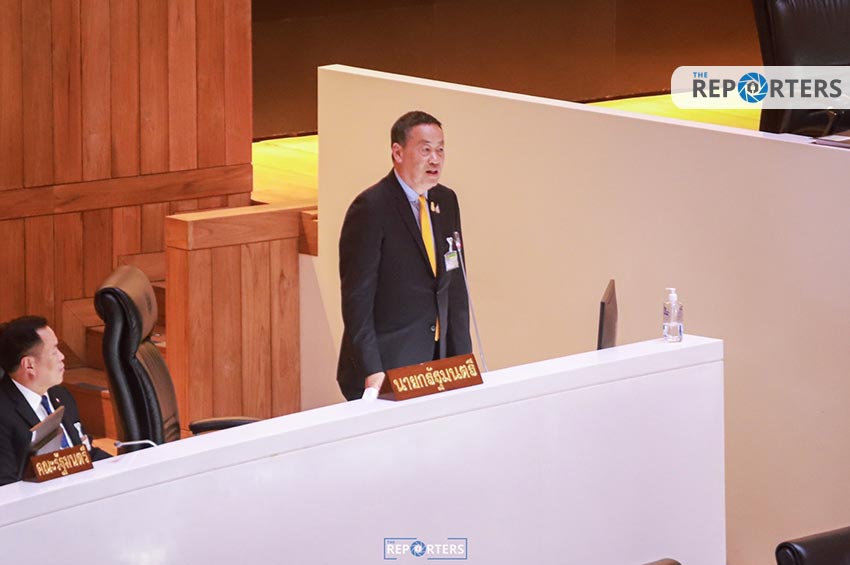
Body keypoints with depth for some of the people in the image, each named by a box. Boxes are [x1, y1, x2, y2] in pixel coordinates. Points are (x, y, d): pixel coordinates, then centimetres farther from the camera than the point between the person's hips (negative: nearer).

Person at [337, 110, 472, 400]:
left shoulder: (446, 201, 10)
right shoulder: (370, 208, -13)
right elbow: (357, 298, -14)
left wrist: (463, 360, 10)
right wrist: (371, 371, -19)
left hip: (437, 360, 6)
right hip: (387, 368, -6)